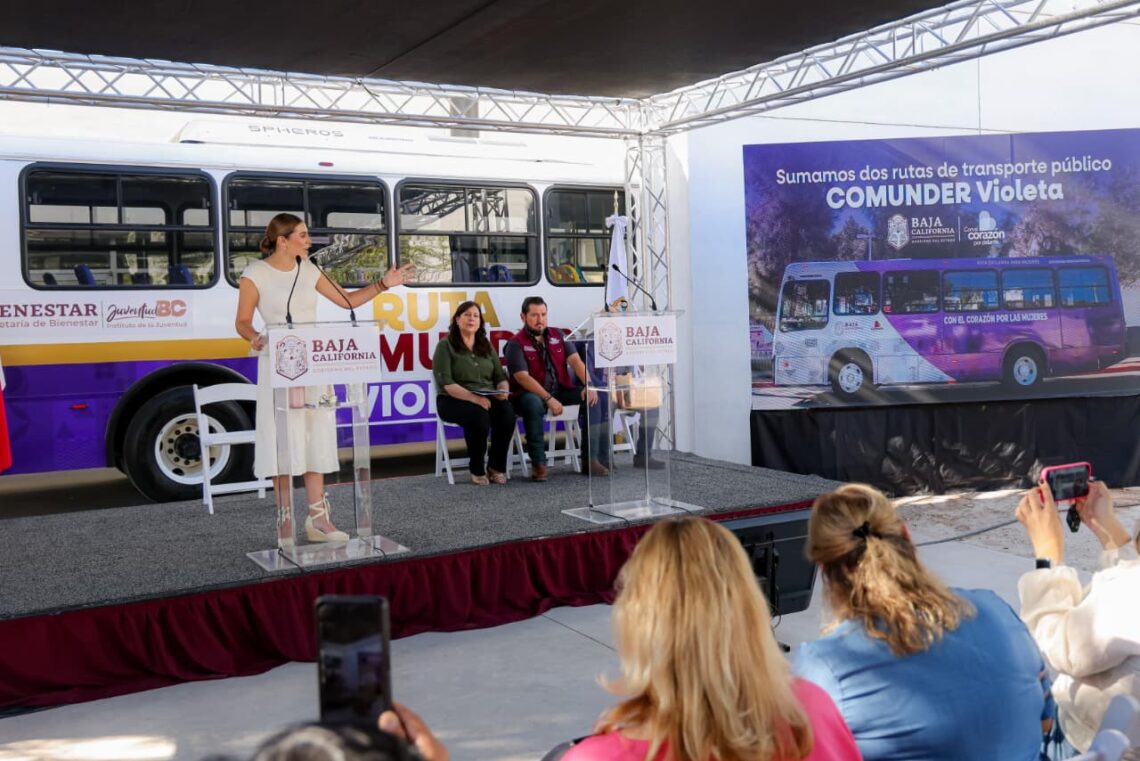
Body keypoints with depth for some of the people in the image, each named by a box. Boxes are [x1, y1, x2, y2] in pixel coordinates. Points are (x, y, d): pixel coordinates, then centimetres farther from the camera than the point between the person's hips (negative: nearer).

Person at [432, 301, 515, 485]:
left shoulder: (487, 346, 16)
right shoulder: (445, 346, -2)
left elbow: (500, 376, 12)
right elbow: (446, 383, -13)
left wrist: (503, 390, -13)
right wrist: (474, 397, -26)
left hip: (488, 398, 4)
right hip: (454, 401, -4)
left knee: (508, 414, -28)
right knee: (479, 416, -36)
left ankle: (497, 467, -11)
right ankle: (477, 471, -17)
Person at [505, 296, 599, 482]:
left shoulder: (558, 336, 10)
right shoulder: (516, 344, -6)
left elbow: (575, 360, -1)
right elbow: (522, 377, -19)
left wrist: (589, 386, -20)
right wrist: (548, 399, -29)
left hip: (561, 390, 5)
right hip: (531, 394, -5)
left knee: (591, 397, -16)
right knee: (534, 404, -38)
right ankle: (538, 463, -28)